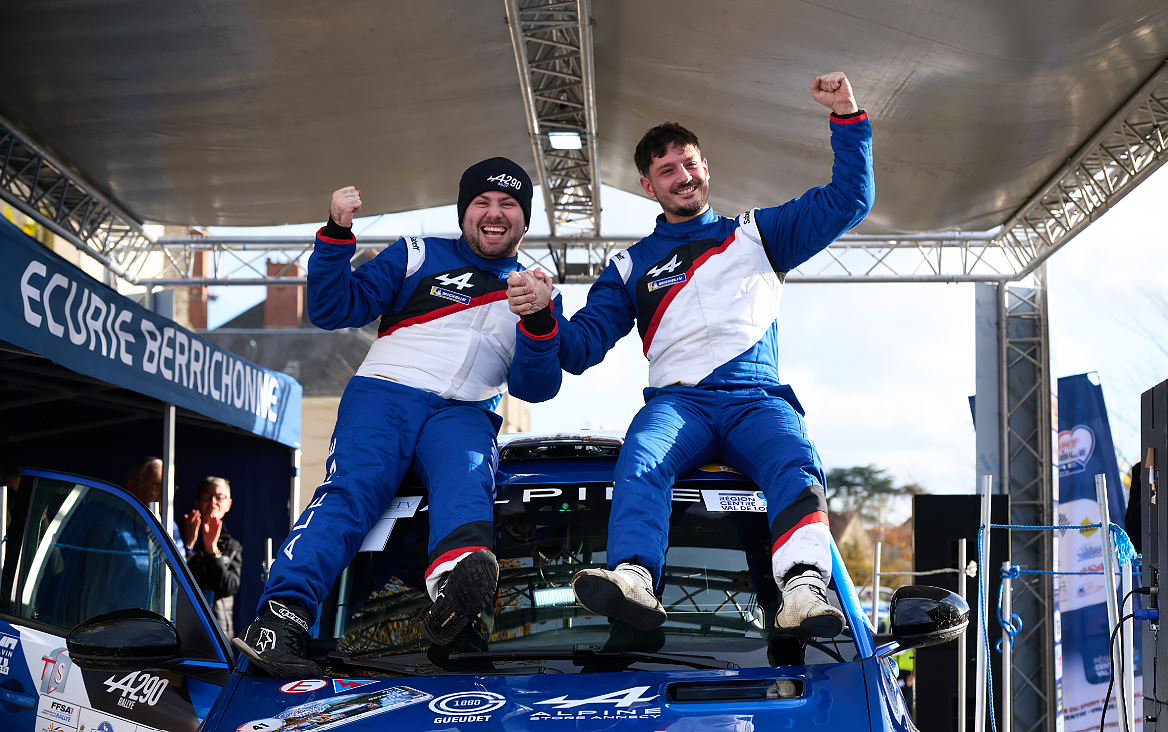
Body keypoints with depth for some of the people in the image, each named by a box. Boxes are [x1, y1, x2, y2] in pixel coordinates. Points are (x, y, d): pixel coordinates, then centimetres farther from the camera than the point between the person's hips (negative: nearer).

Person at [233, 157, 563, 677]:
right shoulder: (417, 256, 18)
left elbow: (535, 388, 8)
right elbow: (333, 309, 9)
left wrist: (540, 323, -10)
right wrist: (337, 234, -5)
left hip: (465, 414, 0)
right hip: (384, 393, 0)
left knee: (466, 482, -35)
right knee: (351, 490, -29)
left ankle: (456, 578, -68)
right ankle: (280, 617, -46)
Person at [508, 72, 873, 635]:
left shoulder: (757, 235, 27)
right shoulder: (631, 266, 27)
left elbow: (850, 199, 25)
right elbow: (580, 348, 18)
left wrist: (847, 117, 14)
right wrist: (541, 314, -4)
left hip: (758, 399, 0)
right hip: (677, 399, 0)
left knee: (796, 466, -35)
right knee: (640, 460, -36)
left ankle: (804, 591, -58)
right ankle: (633, 578, -61)